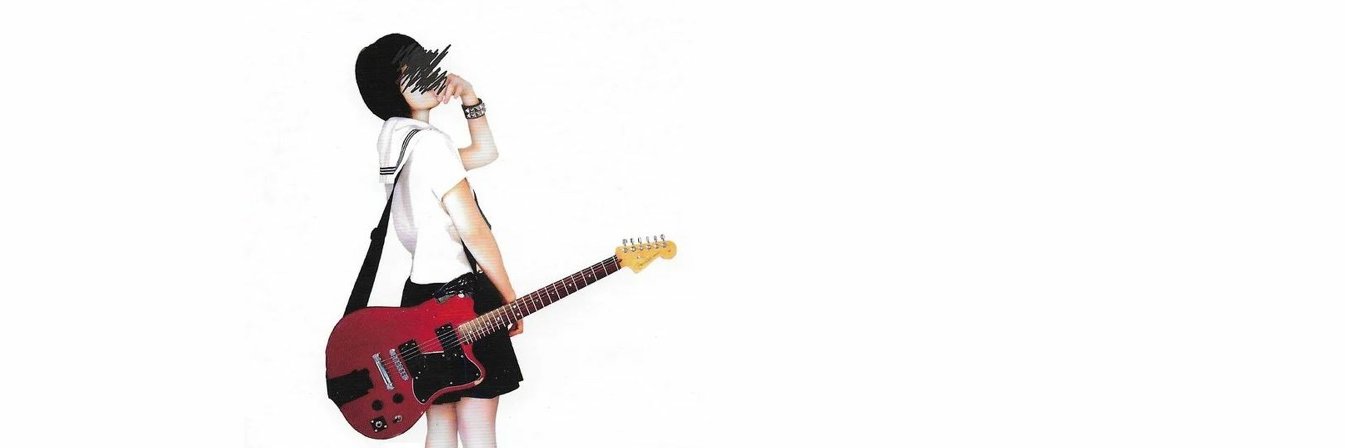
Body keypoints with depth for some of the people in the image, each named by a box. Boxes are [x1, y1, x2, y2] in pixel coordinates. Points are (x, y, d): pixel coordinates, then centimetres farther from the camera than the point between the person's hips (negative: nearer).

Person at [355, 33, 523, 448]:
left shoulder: (394, 142, 12)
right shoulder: (430, 142, -16)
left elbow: (485, 153, 23)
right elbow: (474, 231, -16)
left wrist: (470, 98, 11)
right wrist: (511, 299, -8)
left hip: (422, 291, 9)